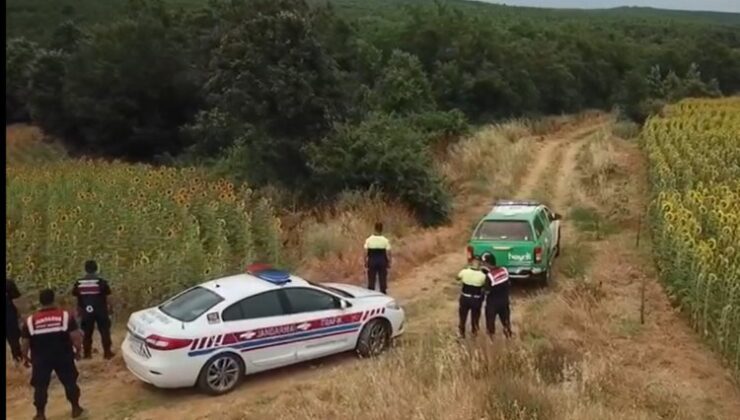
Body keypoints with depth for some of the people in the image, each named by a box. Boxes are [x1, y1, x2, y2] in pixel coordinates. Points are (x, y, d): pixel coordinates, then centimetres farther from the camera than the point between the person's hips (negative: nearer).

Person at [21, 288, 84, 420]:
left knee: (40, 386, 14)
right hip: (63, 356, 0)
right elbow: (75, 337, -11)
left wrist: (26, 358, 16)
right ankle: (76, 408, 23)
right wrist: (77, 350, 5)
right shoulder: (66, 315, -10)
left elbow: (25, 344, -1)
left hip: (41, 359, 0)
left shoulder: (30, 321, -6)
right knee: (70, 382, 15)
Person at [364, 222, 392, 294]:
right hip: (382, 261, 0)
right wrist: (389, 263, 4)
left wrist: (366, 262, 5)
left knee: (371, 279, 9)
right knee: (382, 279, 9)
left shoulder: (369, 240, -6)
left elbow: (366, 253, -4)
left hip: (372, 261, 1)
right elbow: (388, 253, -6)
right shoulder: (385, 240, -8)